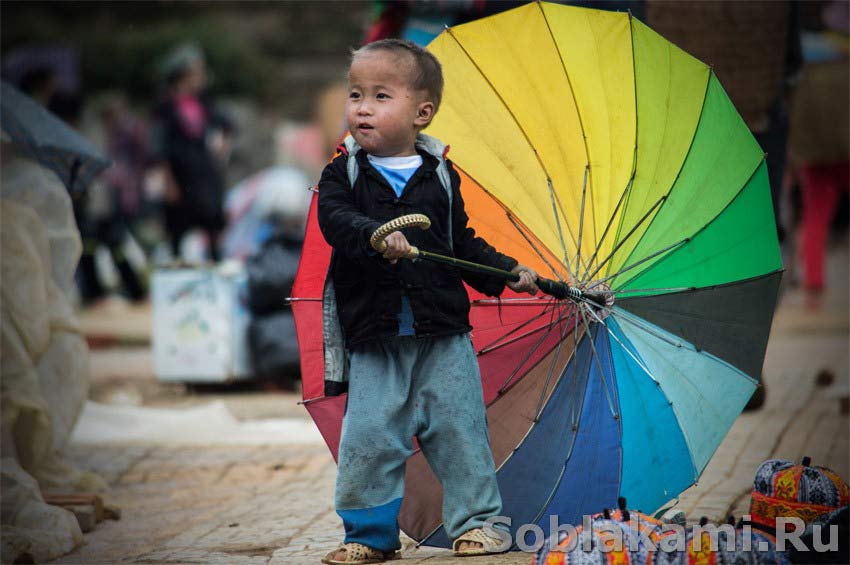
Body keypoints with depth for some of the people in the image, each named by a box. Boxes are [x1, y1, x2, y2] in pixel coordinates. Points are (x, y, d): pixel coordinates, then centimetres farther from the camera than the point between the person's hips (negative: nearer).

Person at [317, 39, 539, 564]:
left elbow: (463, 241, 15)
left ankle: (475, 521, 15)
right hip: (374, 341, 0)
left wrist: (506, 271, 5)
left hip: (443, 334, 1)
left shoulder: (440, 177, 7)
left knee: (460, 427, 2)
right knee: (369, 436, -2)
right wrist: (376, 235, -33)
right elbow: (335, 219, -16)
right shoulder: (344, 173, 3)